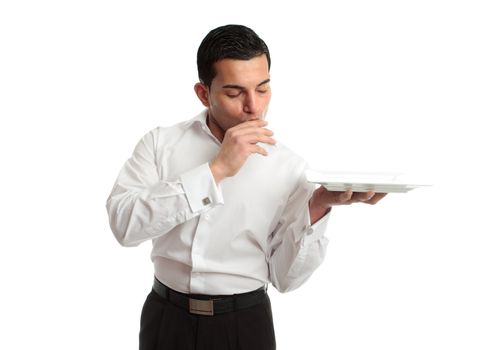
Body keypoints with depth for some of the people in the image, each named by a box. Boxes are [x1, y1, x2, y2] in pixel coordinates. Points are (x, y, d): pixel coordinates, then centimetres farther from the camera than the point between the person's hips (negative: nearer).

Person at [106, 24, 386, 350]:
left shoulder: (291, 168, -6)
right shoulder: (161, 143, -5)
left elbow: (286, 276, -5)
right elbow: (124, 223, -20)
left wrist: (318, 207, -21)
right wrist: (216, 170, -23)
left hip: (245, 323, 0)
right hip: (167, 317, 1)